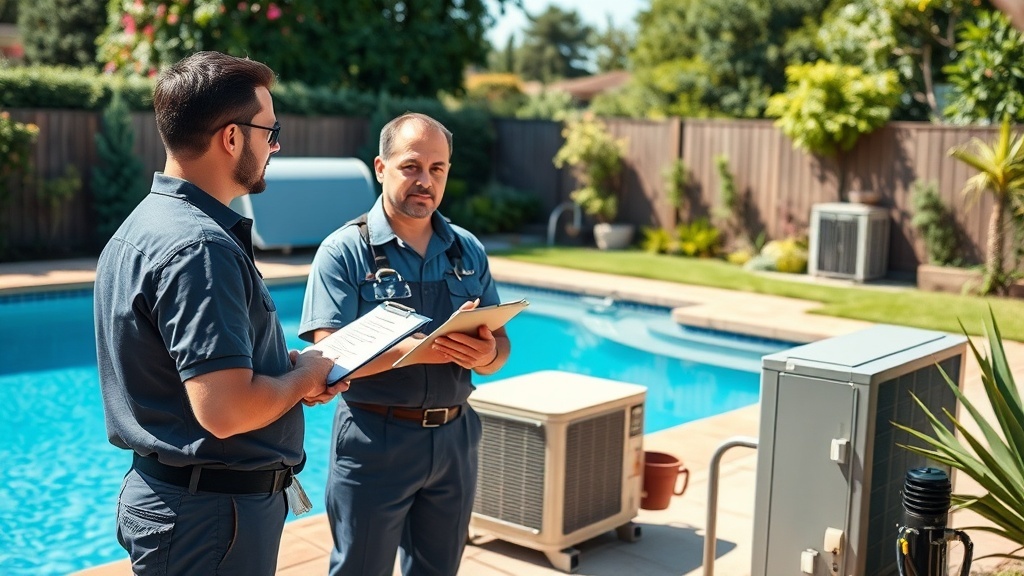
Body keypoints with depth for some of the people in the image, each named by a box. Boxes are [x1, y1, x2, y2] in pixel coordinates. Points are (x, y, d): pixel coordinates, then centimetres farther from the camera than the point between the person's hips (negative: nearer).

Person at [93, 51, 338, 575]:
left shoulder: (145, 223, 9)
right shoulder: (200, 246, -23)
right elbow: (224, 410, -30)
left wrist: (285, 363, 7)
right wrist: (305, 377, -11)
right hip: (212, 512, -10)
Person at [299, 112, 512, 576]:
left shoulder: (468, 251, 7)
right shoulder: (345, 251, -8)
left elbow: (499, 344, 7)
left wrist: (486, 353, -18)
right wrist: (420, 346, -29)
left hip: (454, 436, 5)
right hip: (375, 439, -4)